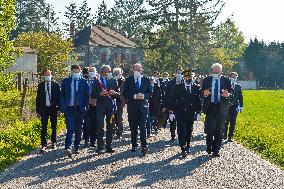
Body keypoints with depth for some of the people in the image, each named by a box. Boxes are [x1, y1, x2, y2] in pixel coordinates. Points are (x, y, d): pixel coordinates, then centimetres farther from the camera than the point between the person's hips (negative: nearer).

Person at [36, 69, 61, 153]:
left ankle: (53, 142, 28)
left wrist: (59, 109, -6)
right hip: (44, 109, 0)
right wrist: (38, 110, 3)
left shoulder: (56, 85, 1)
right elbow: (38, 98, 7)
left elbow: (59, 97, 0)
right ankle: (43, 145, -8)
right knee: (44, 127, -7)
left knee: (54, 127, 11)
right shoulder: (41, 85, 5)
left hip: (53, 108, 0)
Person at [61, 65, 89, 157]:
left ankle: (76, 147, 22)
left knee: (78, 130, 9)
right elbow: (62, 95, 6)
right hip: (69, 108, -1)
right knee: (70, 129, -13)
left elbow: (87, 96, 6)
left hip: (80, 108, 1)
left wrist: (85, 106, -4)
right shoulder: (65, 81, 6)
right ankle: (68, 148, -22)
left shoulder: (83, 82, 5)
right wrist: (63, 107, -3)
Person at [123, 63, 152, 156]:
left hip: (143, 106, -1)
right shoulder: (128, 80, 4)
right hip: (132, 106, 1)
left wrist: (144, 96, -14)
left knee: (142, 127, -7)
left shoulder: (146, 80, 6)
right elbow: (125, 93, 0)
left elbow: (150, 92, 6)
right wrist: (134, 96, -15)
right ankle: (134, 145, 21)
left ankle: (144, 147, -7)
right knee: (133, 127, 8)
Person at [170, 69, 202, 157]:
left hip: (191, 113, 2)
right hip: (180, 113, -2)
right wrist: (172, 111, -6)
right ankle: (183, 149, -6)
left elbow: (198, 100, 6)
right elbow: (173, 100, -2)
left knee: (189, 131, 11)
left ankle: (187, 146, 27)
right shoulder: (178, 87, -1)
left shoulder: (196, 87, 4)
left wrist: (198, 112, 1)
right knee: (182, 131, -7)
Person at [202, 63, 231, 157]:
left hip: (221, 108, 1)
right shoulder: (207, 80, 5)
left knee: (219, 130, 5)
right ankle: (209, 146, 12)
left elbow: (231, 93, 4)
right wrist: (205, 94, -17)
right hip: (210, 107, -1)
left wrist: (227, 95, -19)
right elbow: (201, 92, 7)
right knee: (210, 128, -10)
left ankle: (216, 150, 14)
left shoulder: (226, 80, 5)